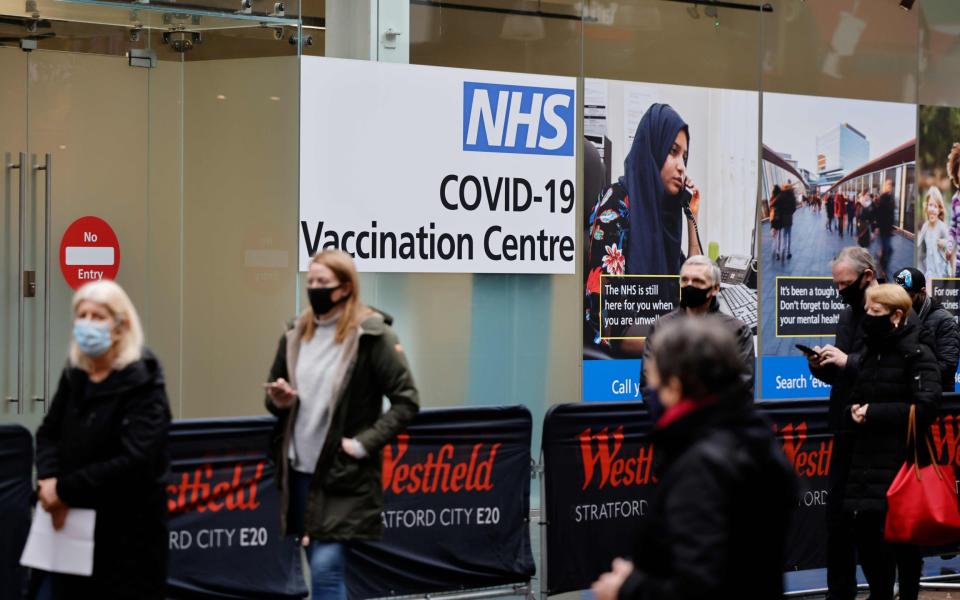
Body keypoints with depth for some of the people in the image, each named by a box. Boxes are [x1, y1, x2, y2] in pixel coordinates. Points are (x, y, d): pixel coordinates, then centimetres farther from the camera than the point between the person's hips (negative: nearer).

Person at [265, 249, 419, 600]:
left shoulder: (371, 335, -9)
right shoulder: (296, 334, 10)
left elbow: (406, 400, -9)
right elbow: (274, 397, 20)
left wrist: (363, 443, -16)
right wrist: (279, 401, -3)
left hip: (344, 476, -6)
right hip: (300, 472, 6)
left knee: (326, 570, -14)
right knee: (323, 571, 13)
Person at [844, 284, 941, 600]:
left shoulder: (917, 353, -8)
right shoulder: (869, 353, 14)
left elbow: (926, 406, -17)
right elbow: (855, 400, 22)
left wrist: (874, 412, -14)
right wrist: (853, 412, -3)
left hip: (903, 461, -6)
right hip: (868, 459, 6)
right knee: (865, 530, 6)